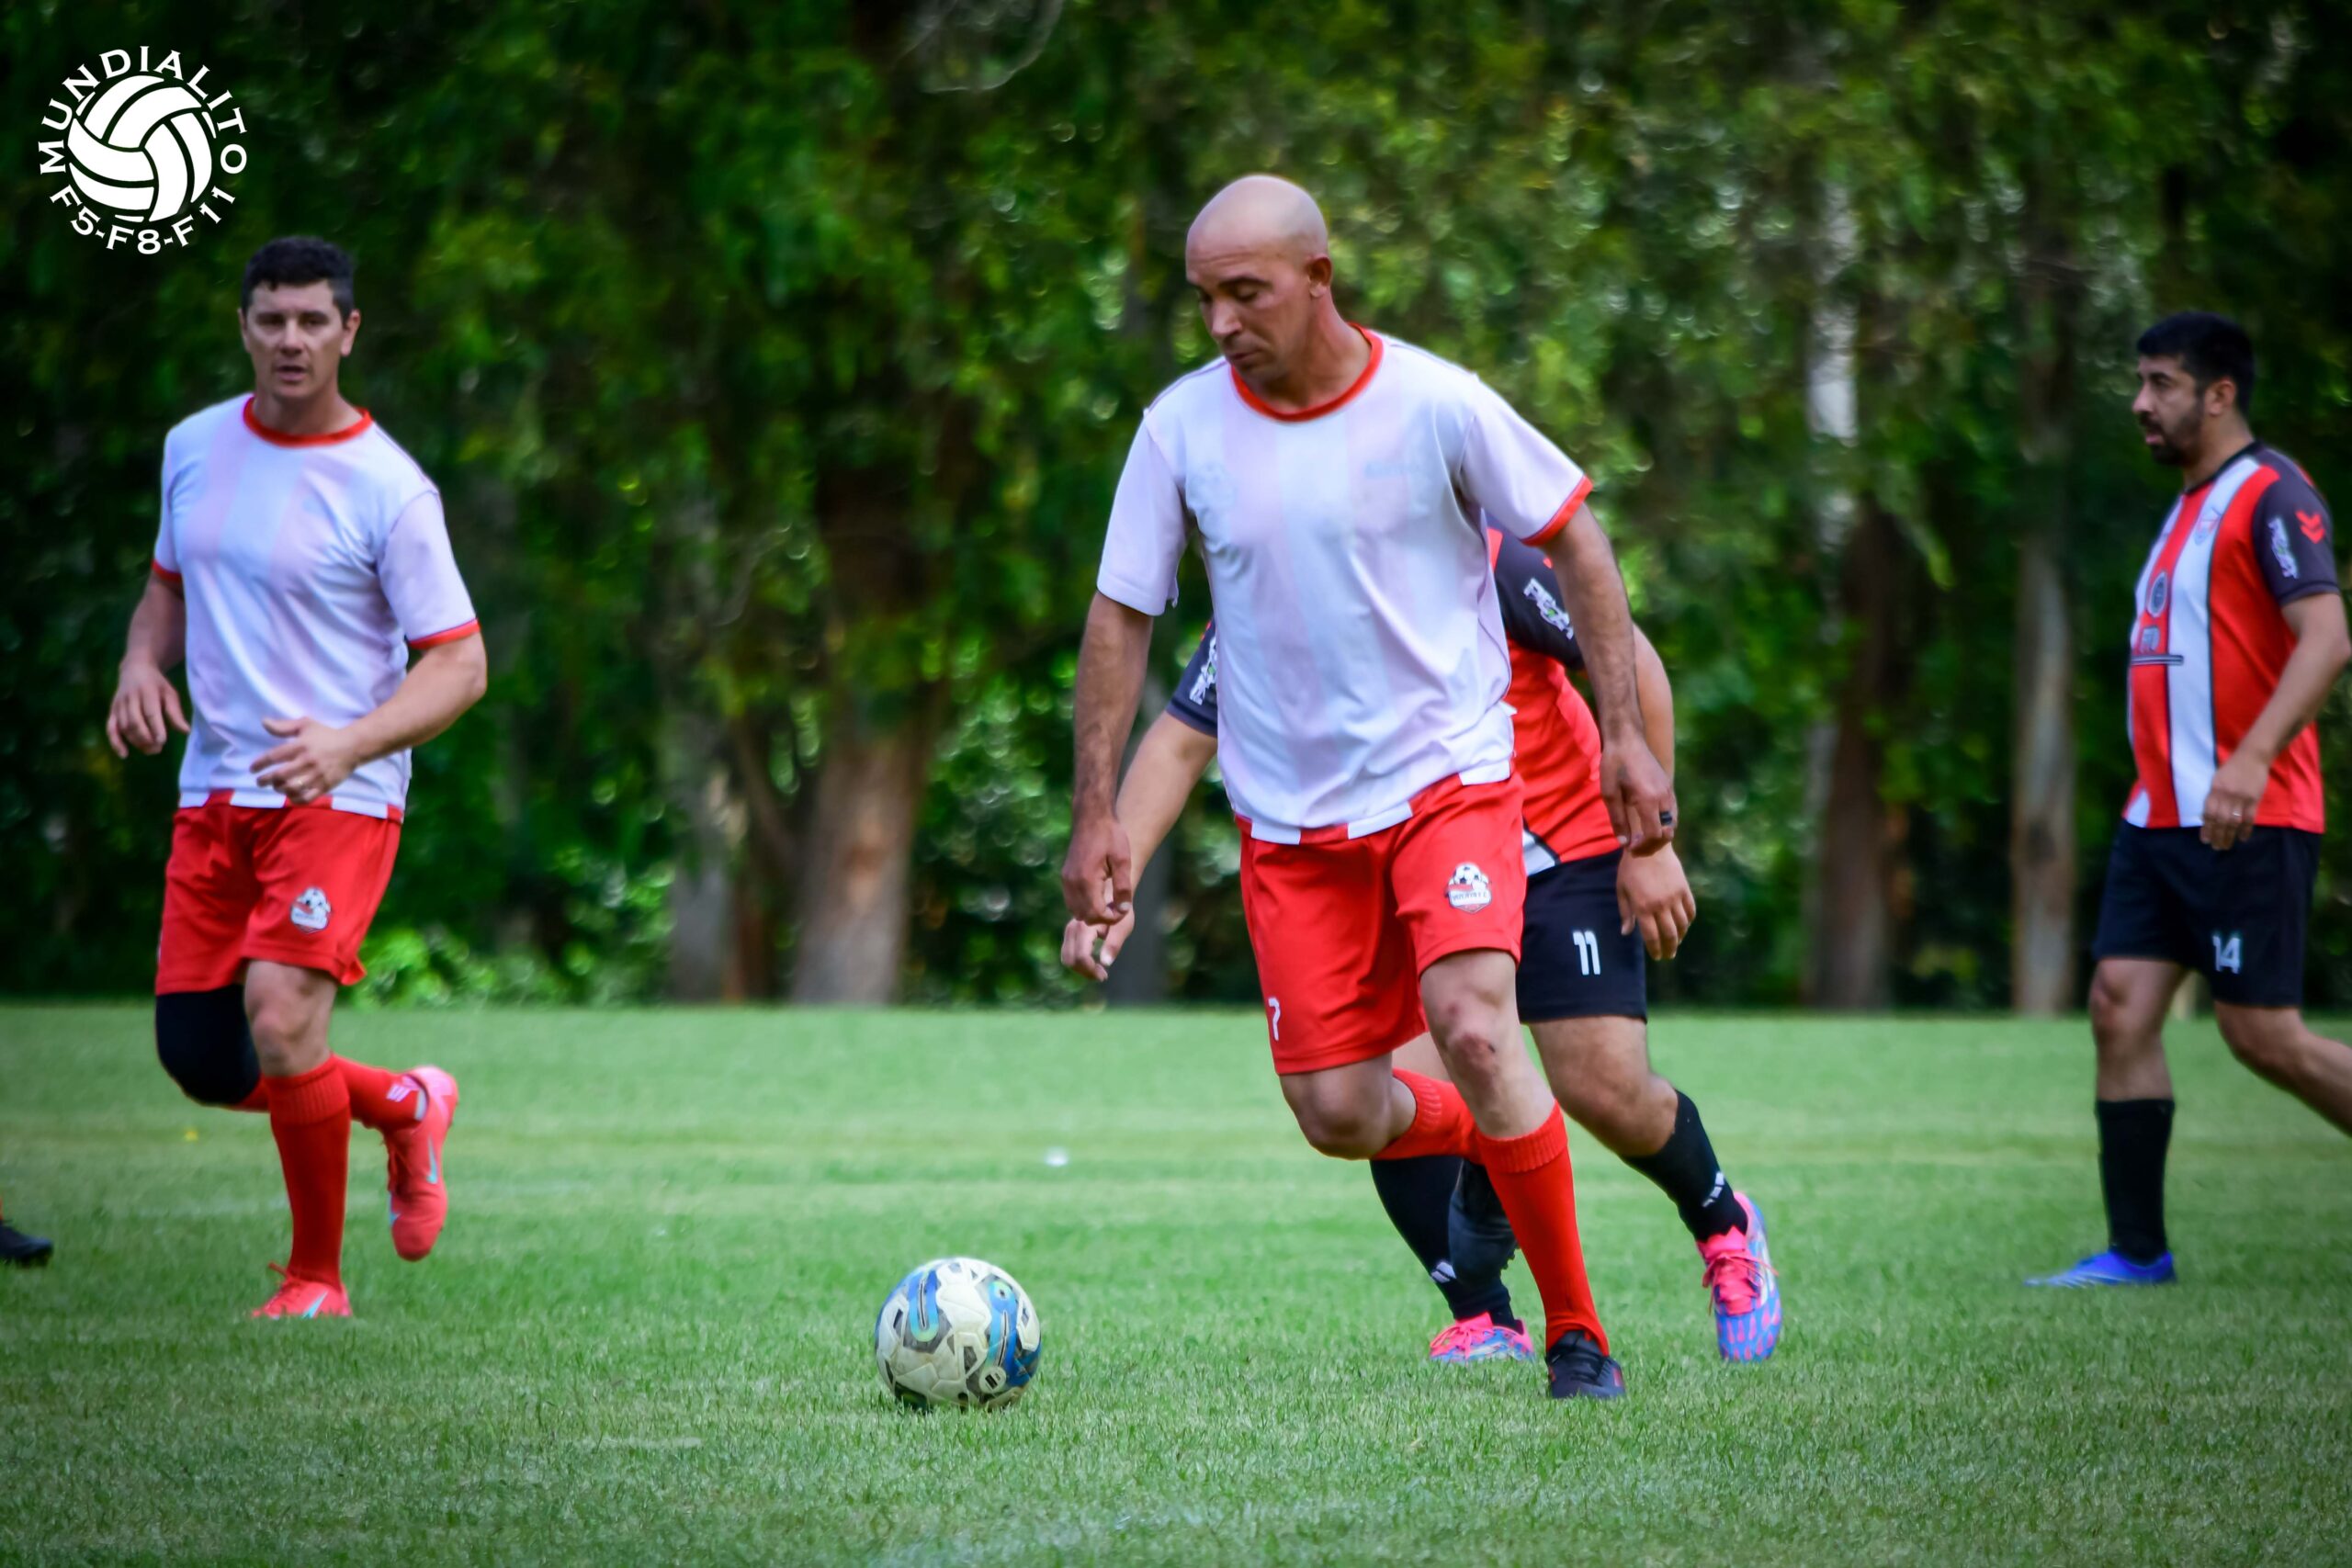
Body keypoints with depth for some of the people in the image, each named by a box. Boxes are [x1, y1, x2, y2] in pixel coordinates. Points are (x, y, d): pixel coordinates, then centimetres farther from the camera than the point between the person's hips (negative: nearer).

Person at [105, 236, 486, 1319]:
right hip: (213, 790, 6)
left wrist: (350, 743, -26)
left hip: (337, 795, -6)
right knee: (199, 1059, 3)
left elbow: (459, 665, -10)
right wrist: (141, 664, 0)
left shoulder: (388, 490, -11)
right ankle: (403, 1107, 31)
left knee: (280, 1016, -23)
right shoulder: (195, 448, 6)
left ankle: (317, 1277, -4)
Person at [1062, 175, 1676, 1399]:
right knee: (1335, 1114, -2)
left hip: (1448, 775, -3)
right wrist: (1097, 814, -1)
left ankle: (1576, 1329, -8)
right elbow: (1121, 617, 4)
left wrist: (1624, 735, -3)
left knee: (1473, 1029, -23)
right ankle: (1492, 1133, 33)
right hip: (1290, 816, 3)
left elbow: (1574, 540, 0)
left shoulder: (1433, 404, -11)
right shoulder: (1182, 427, -5)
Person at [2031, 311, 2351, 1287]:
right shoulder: (2189, 507, 19)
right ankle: (2136, 1252, 0)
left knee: (2261, 1032, -8)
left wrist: (2249, 763, -32)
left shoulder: (2270, 495, -10)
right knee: (2120, 1007, -1)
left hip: (2250, 821, -9)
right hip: (2161, 815, 9)